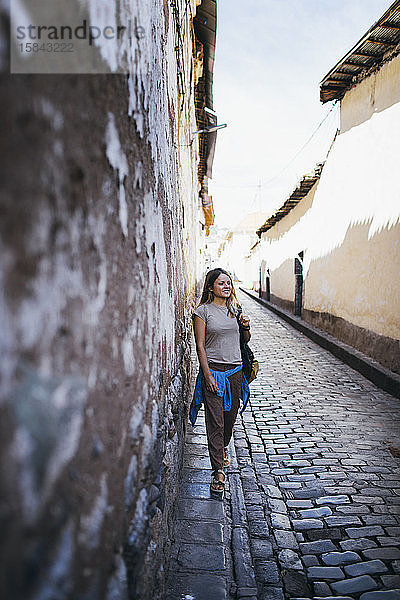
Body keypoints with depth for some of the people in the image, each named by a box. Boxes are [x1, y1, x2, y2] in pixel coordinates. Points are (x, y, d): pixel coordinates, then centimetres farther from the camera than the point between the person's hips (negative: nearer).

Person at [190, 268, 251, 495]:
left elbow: (245, 340, 19)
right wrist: (208, 376, -14)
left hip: (235, 371, 5)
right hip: (213, 371, -5)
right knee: (215, 422, -5)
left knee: (230, 417, 15)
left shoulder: (235, 309, 10)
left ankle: (223, 448, 43)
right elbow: (200, 347, -8)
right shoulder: (203, 311, -5)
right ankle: (218, 472, 1)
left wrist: (246, 327, -3)